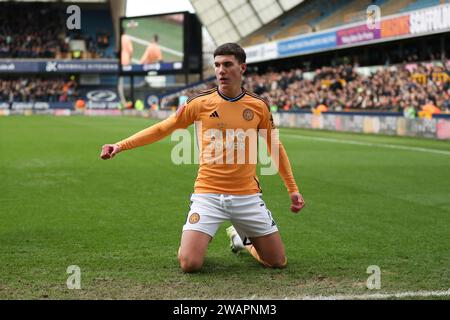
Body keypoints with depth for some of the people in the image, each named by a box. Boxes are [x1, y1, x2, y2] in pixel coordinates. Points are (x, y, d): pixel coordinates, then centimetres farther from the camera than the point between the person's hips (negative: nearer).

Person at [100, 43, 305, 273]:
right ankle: (196, 239, 22)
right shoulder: (200, 103, -3)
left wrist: (293, 189, 15)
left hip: (247, 196, 2)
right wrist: (120, 146, -3)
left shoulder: (259, 106, 2)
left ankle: (240, 237, 36)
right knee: (189, 264, -16)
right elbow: (161, 129, 4)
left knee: (278, 262, 5)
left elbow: (275, 148, 14)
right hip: (208, 195, -2)